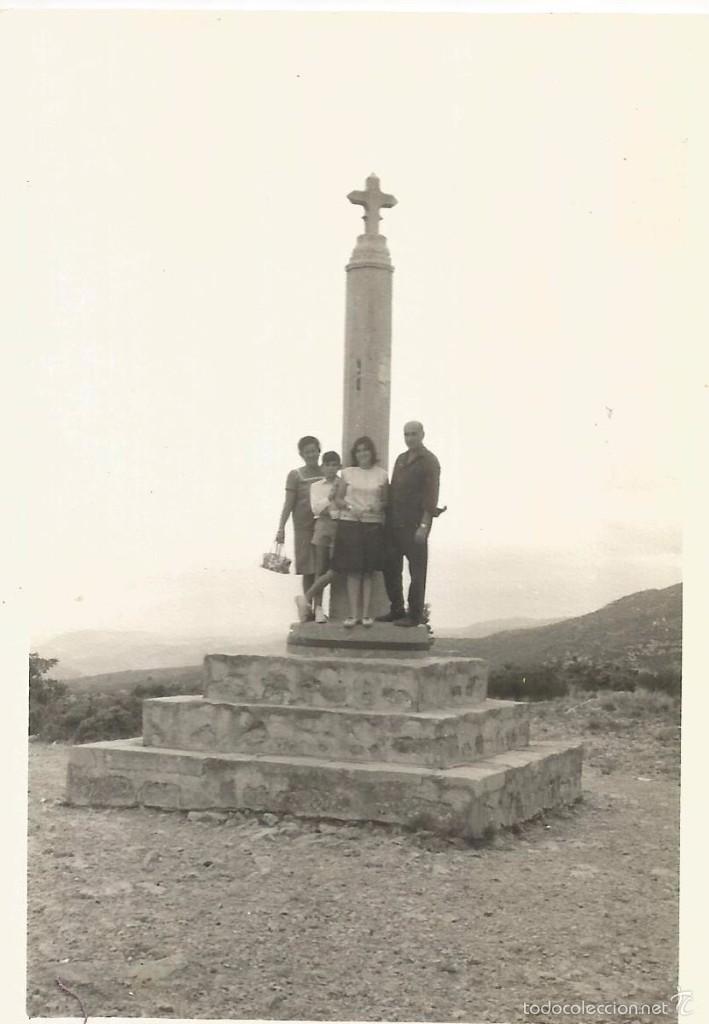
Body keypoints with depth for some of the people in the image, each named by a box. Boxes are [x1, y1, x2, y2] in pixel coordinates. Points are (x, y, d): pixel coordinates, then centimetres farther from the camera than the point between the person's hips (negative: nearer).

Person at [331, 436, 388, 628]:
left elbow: (387, 501, 11)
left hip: (373, 525, 1)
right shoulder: (347, 473, 6)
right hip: (350, 524, -1)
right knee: (353, 570, -4)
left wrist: (379, 506, -10)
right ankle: (353, 614, 0)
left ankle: (365, 613, 8)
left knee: (368, 571, 2)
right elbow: (338, 499, 8)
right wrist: (349, 507, -9)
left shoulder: (381, 474, 7)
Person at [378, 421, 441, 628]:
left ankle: (415, 615, 5)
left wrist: (424, 525, -18)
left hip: (414, 525, -7)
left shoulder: (429, 461, -5)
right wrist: (388, 518, 11)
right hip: (394, 523, 8)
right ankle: (396, 610, 20)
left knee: (417, 571, -1)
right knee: (390, 567, 9)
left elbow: (431, 496, -12)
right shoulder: (401, 459, 17)